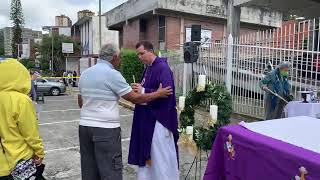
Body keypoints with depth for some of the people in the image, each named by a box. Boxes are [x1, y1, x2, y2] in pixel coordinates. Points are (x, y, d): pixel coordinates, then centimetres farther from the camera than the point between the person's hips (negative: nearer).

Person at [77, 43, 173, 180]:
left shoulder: (84, 74, 11)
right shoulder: (112, 74, -12)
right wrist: (158, 94, 1)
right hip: (106, 129, -8)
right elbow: (134, 98, -10)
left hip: (85, 126, 8)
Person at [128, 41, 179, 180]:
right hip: (148, 117, 10)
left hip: (159, 117, -9)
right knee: (147, 151, 18)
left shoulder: (162, 68, -16)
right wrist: (139, 89, 2)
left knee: (160, 155, 2)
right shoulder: (148, 68, 12)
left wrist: (143, 91, -23)